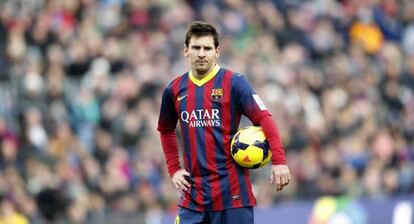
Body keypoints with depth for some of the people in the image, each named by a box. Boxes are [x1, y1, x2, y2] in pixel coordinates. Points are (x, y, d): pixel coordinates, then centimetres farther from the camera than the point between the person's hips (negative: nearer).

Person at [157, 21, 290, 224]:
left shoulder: (233, 82, -5)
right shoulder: (174, 89, 9)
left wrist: (278, 160, -24)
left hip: (232, 192, -4)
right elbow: (166, 130, 25)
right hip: (193, 193, 4)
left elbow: (263, 118, -12)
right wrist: (173, 169, 14)